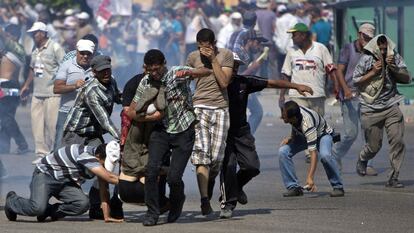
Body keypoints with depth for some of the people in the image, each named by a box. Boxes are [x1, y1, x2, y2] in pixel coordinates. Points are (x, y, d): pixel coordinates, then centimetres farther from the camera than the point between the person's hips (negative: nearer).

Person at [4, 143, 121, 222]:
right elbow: (109, 177, -37)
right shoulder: (86, 155, -31)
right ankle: (12, 201, 5)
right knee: (37, 208, -30)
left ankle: (50, 211, 6)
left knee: (83, 204, -20)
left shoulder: (102, 161, -4)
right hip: (45, 174, -8)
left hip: (66, 182, 8)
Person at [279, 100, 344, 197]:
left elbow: (313, 153, -45)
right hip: (303, 135, 7)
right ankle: (293, 187, -9)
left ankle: (338, 187, -19)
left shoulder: (307, 125, -42)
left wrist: (310, 178, -51)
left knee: (325, 155, -38)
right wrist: (290, 138, -15)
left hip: (322, 134, -7)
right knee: (283, 151, -17)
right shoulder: (293, 112, -23)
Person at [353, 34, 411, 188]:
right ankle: (362, 159, 41)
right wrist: (373, 72, -13)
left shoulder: (395, 57, 2)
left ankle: (393, 178, -2)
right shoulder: (366, 60, -5)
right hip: (371, 110, -2)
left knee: (398, 141, -11)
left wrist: (393, 68, -14)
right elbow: (356, 82, -2)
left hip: (391, 107, 2)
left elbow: (407, 78, 2)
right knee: (374, 146, 5)